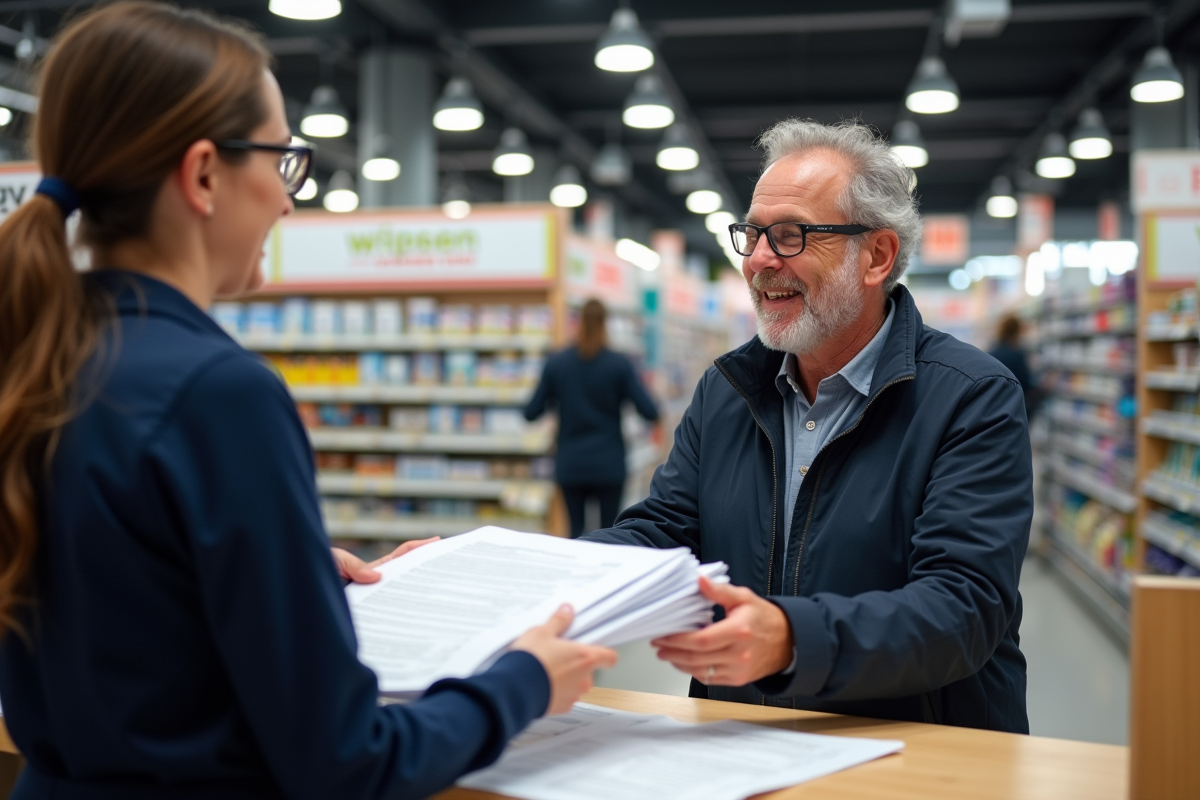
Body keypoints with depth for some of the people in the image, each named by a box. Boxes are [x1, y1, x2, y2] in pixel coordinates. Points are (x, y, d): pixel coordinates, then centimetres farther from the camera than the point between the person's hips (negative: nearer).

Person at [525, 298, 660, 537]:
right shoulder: (620, 365, -7)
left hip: (570, 465, 1)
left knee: (576, 530, 10)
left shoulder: (555, 363, -3)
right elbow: (650, 412, -11)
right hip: (609, 464, -1)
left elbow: (531, 413, 0)